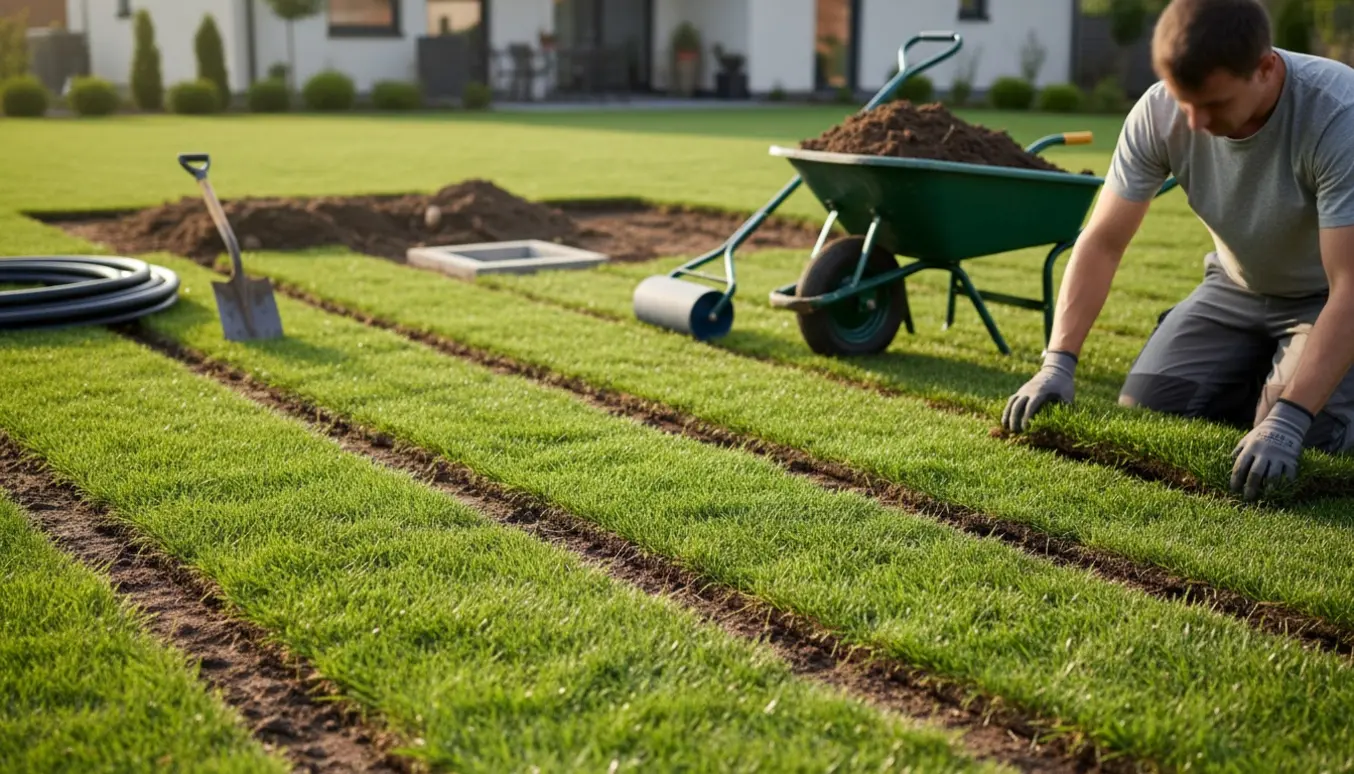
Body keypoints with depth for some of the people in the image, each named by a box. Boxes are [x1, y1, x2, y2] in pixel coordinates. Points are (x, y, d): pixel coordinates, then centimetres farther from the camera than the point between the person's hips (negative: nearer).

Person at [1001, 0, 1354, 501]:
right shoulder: (1159, 112, -22)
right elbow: (1102, 243, -16)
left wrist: (1288, 420, -46)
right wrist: (1058, 363, -27)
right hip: (1236, 289, 4)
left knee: (1296, 448, -24)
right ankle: (1259, 377, 19)